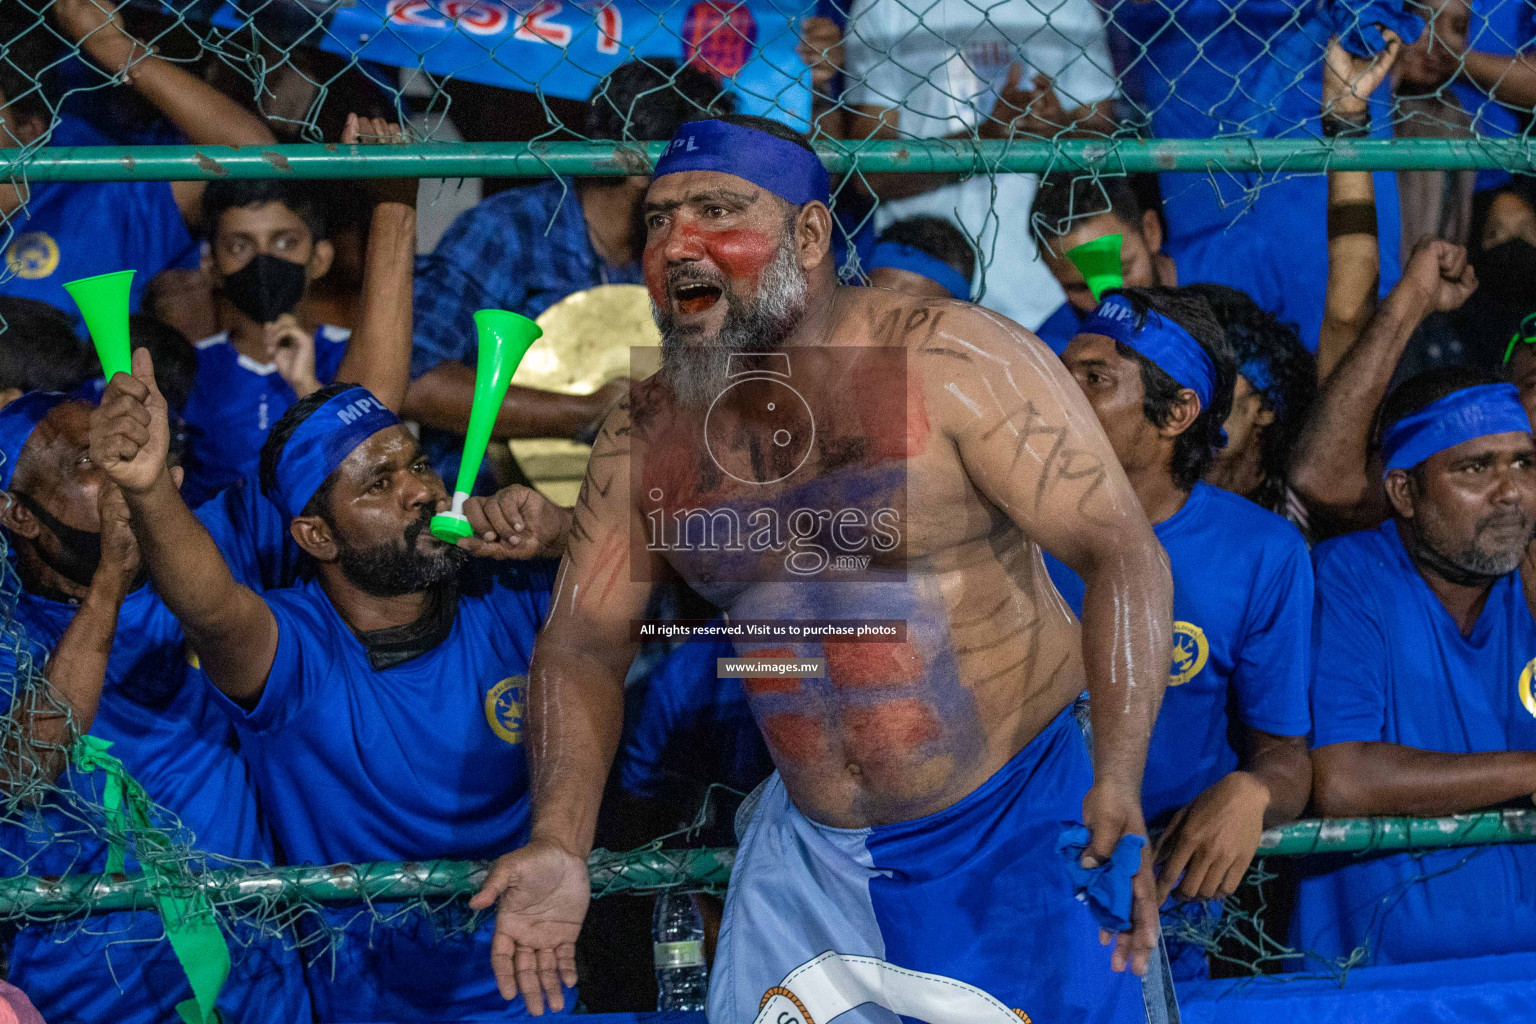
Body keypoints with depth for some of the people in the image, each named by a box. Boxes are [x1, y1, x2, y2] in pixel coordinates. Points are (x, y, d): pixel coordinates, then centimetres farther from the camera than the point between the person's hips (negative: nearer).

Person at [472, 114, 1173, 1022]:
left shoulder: (953, 361, -13)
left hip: (1017, 829, -4)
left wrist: (1120, 784, -30)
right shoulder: (645, 437, 1)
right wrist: (561, 847, -10)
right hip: (811, 852, 4)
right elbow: (584, 645, 6)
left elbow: (1123, 553, -17)